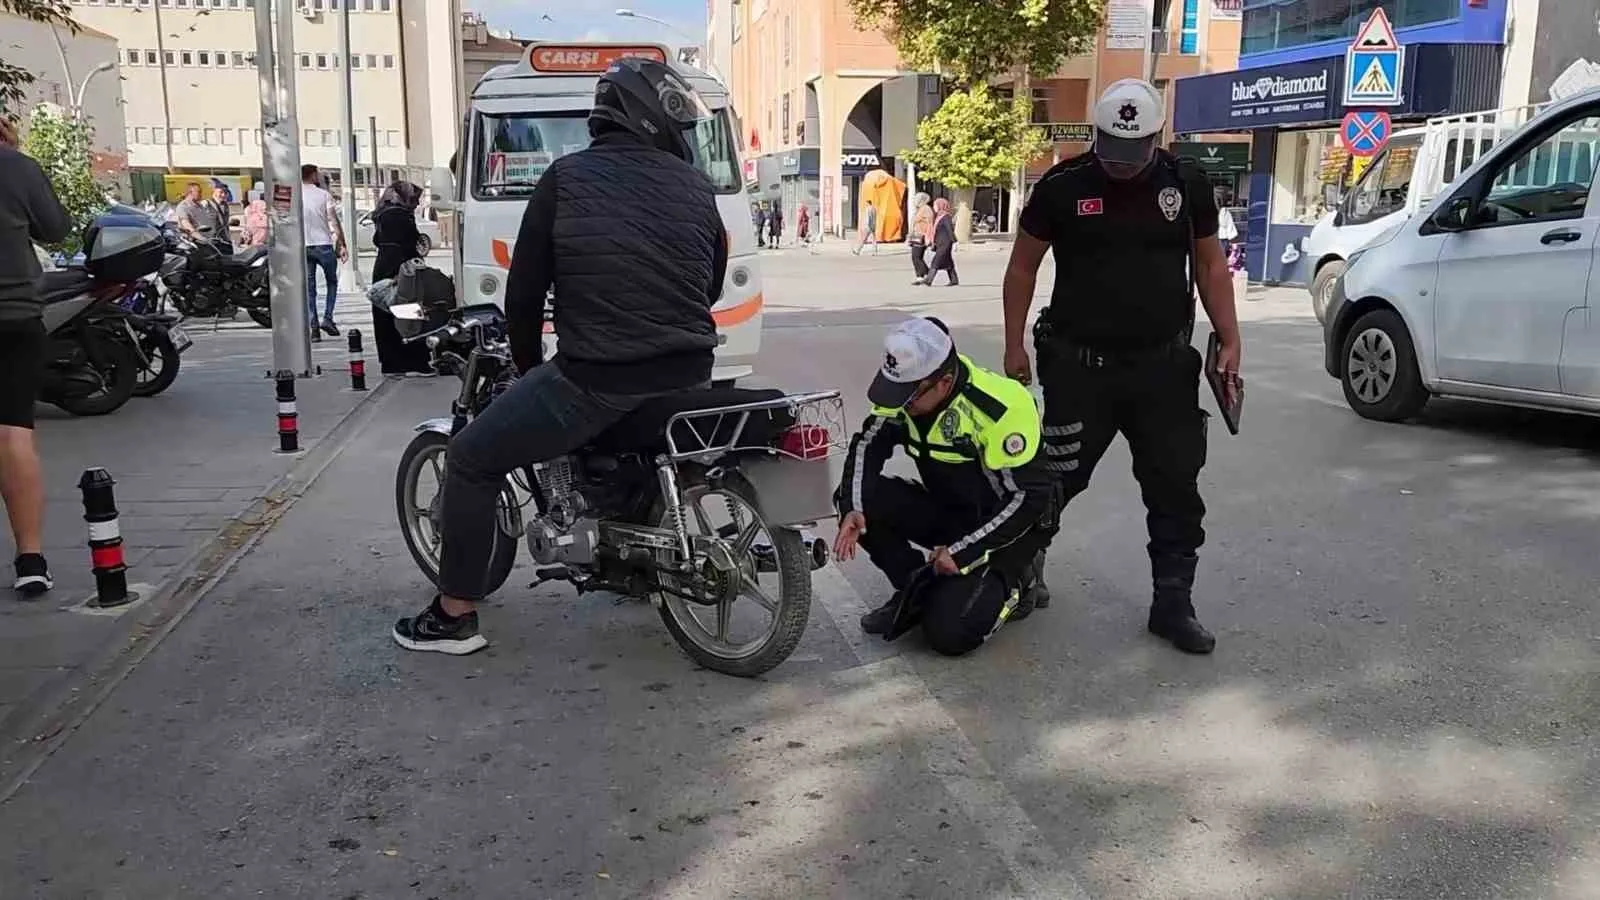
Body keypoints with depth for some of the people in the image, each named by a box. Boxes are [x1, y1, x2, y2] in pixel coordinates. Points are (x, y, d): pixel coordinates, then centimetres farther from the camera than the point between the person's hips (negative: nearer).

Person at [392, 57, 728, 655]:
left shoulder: (566, 179, -2)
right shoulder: (697, 189, 5)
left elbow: (524, 289, 2)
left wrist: (528, 365, 18)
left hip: (597, 379, -4)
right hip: (687, 374, 5)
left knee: (471, 461, 12)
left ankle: (454, 616, 16)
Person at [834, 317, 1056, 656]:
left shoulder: (1000, 409, -28)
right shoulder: (907, 387, -10)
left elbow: (1029, 497, -26)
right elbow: (868, 444, -5)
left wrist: (963, 552, -26)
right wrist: (854, 509, -23)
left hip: (1006, 523, -6)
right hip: (946, 511, 7)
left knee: (949, 631, -22)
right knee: (861, 499, -17)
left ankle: (1017, 580, 7)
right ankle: (914, 589, 2)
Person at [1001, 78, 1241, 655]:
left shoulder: (1186, 187, 3)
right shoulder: (1061, 187, -4)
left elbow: (1210, 265, 12)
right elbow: (1023, 267, 4)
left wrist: (1230, 340, 4)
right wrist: (1015, 345, 1)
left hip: (1164, 368, 3)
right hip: (1079, 367, -2)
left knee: (1176, 488, 5)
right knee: (1055, 478, 4)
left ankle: (1173, 604, 17)